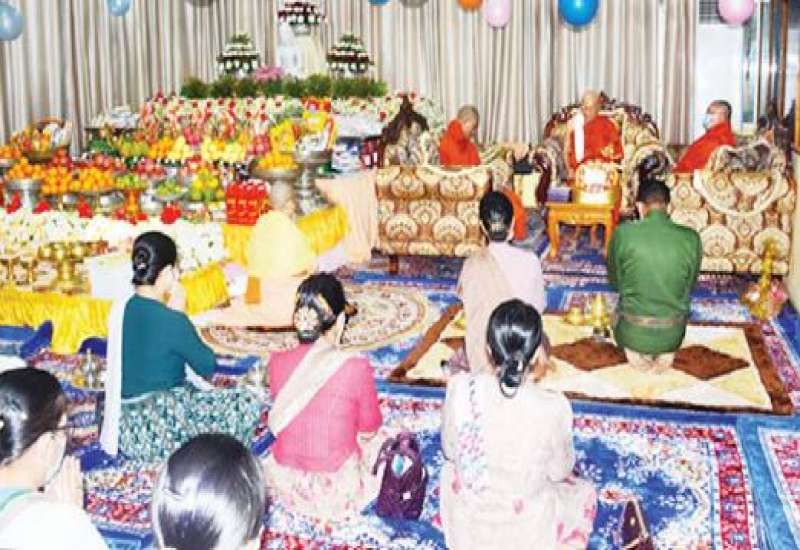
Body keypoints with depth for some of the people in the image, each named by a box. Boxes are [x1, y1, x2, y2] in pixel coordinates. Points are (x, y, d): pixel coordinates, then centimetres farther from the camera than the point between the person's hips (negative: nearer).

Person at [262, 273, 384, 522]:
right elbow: (368, 431, -7)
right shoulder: (356, 368, -22)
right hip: (337, 488, -4)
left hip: (286, 484, 4)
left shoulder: (278, 362, -11)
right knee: (381, 441, 26)